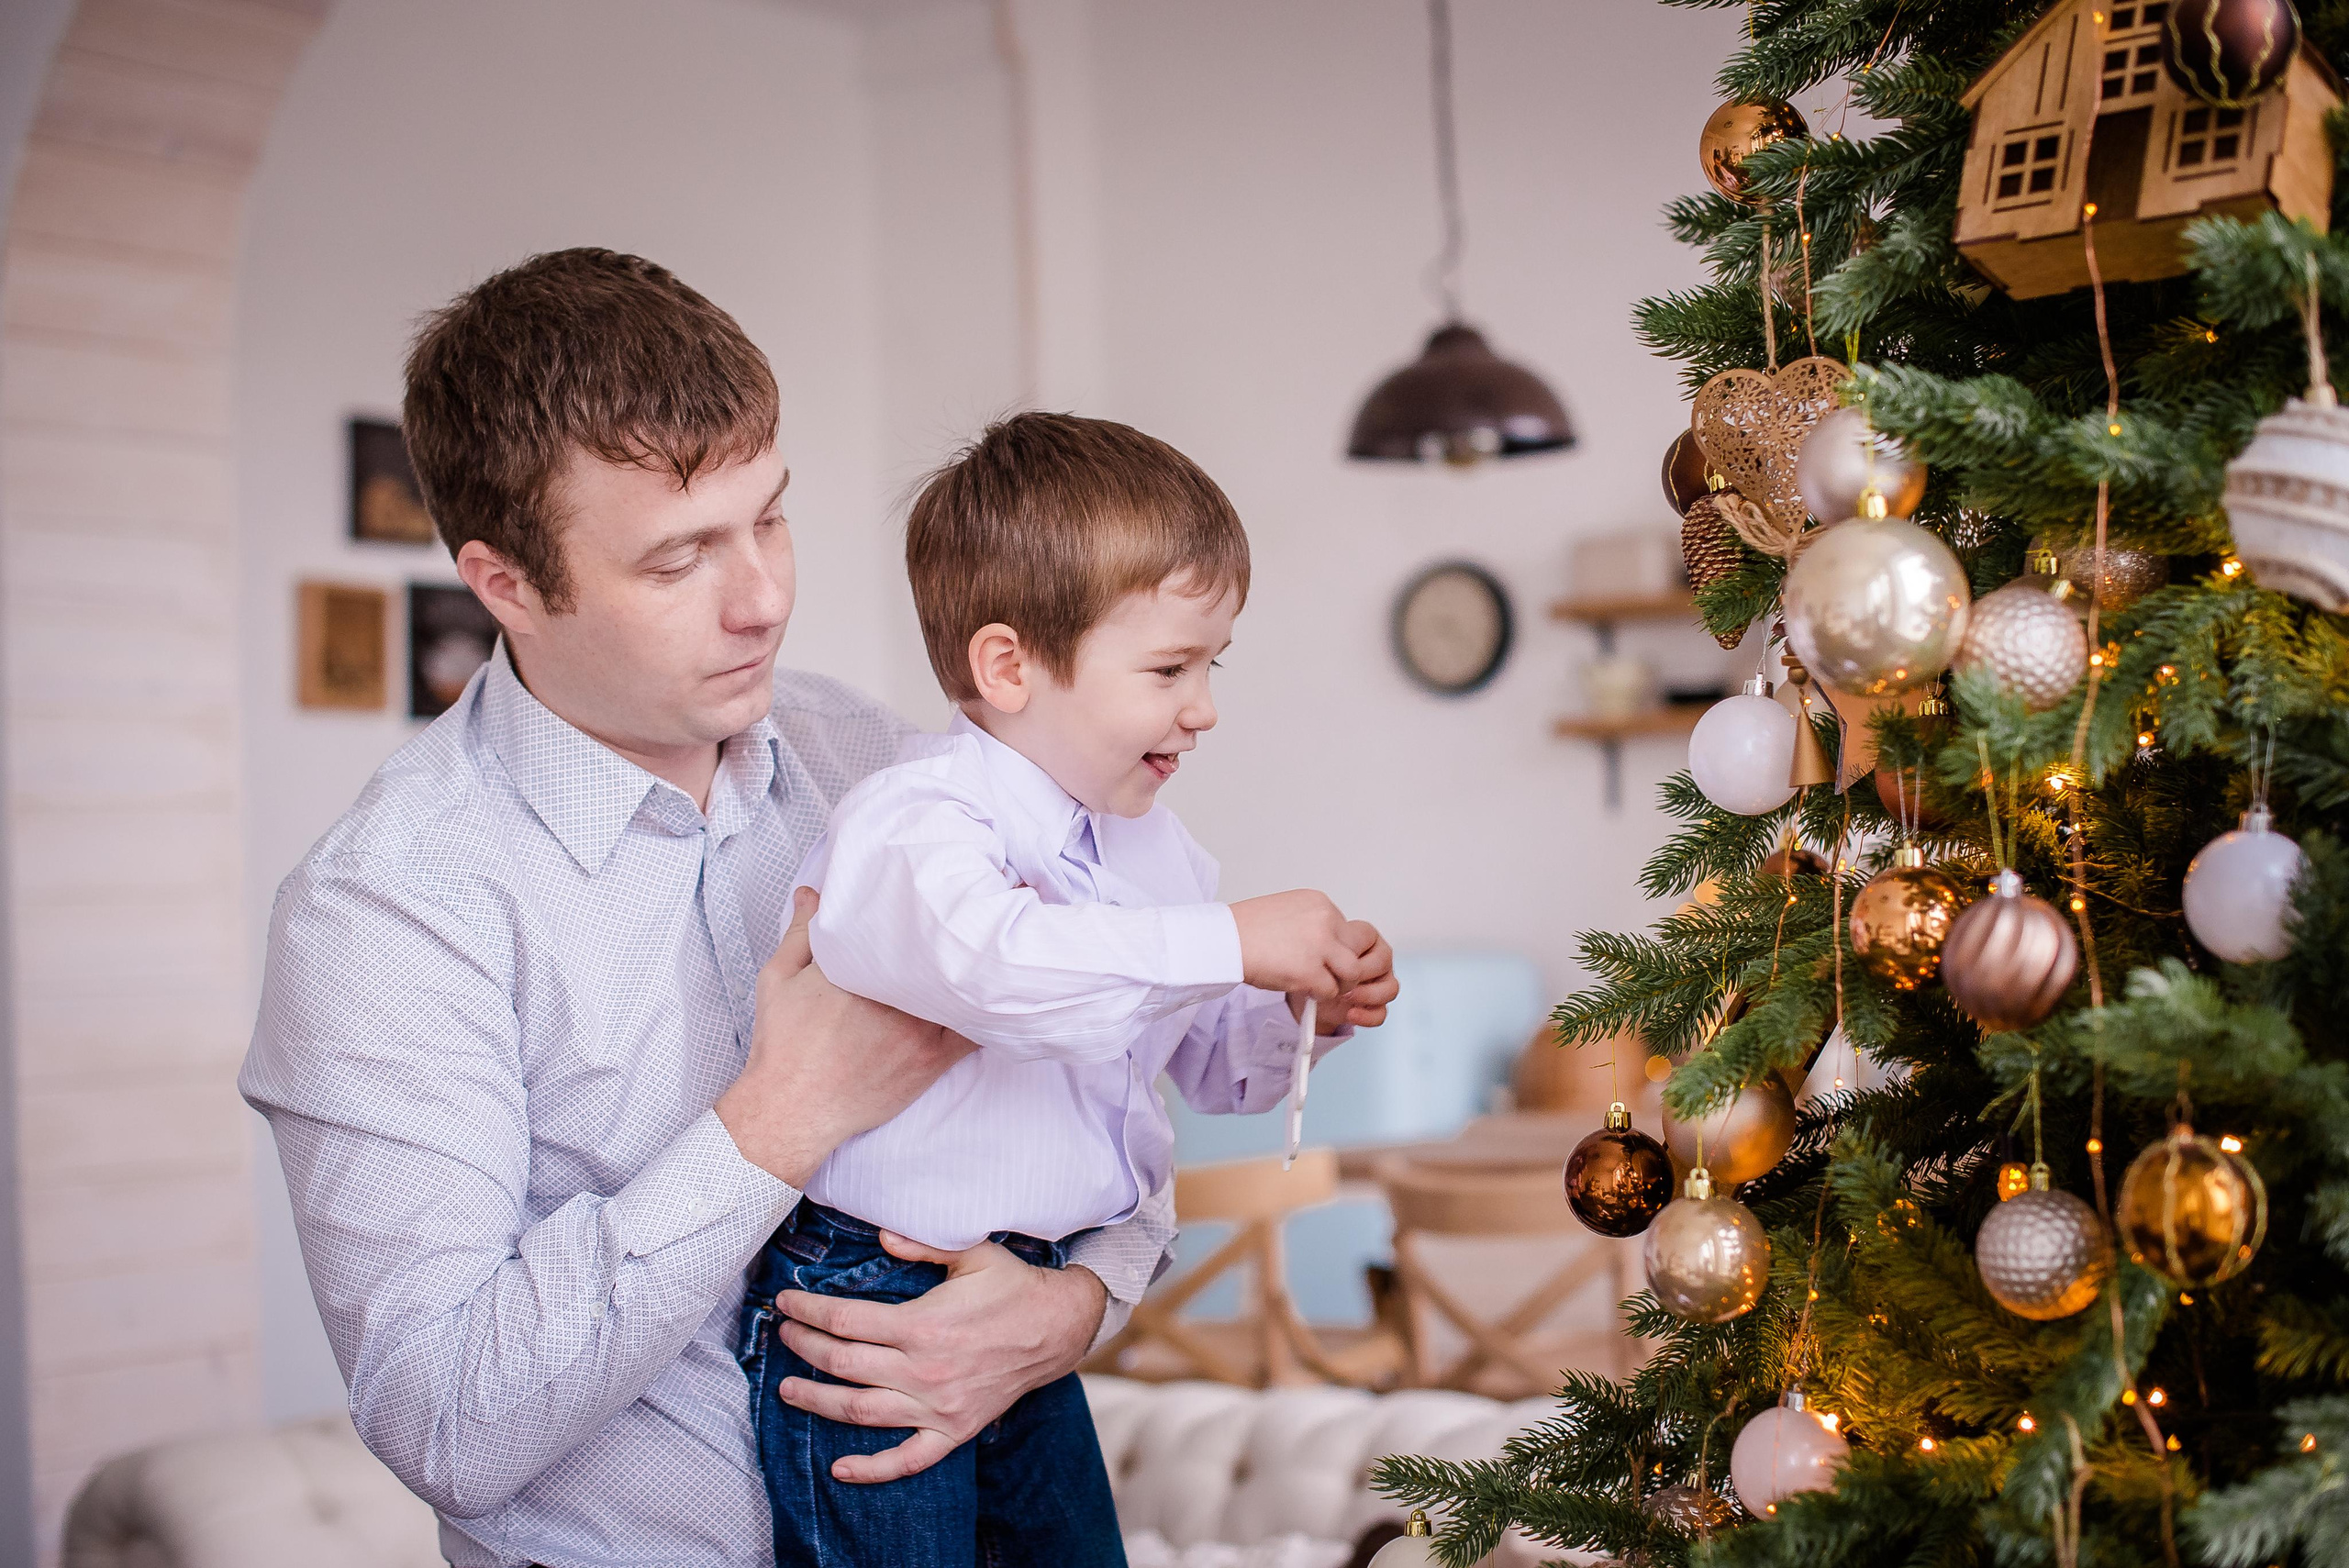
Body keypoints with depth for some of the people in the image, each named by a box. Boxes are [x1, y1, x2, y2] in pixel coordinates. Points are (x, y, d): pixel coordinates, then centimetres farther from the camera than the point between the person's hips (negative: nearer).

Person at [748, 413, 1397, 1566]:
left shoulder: (1149, 844, 8)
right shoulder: (916, 822, -21)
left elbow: (1216, 1065, 17)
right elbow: (992, 959, -43)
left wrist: (1306, 1013, -5)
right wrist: (1232, 942, -36)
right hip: (862, 1312, -8)